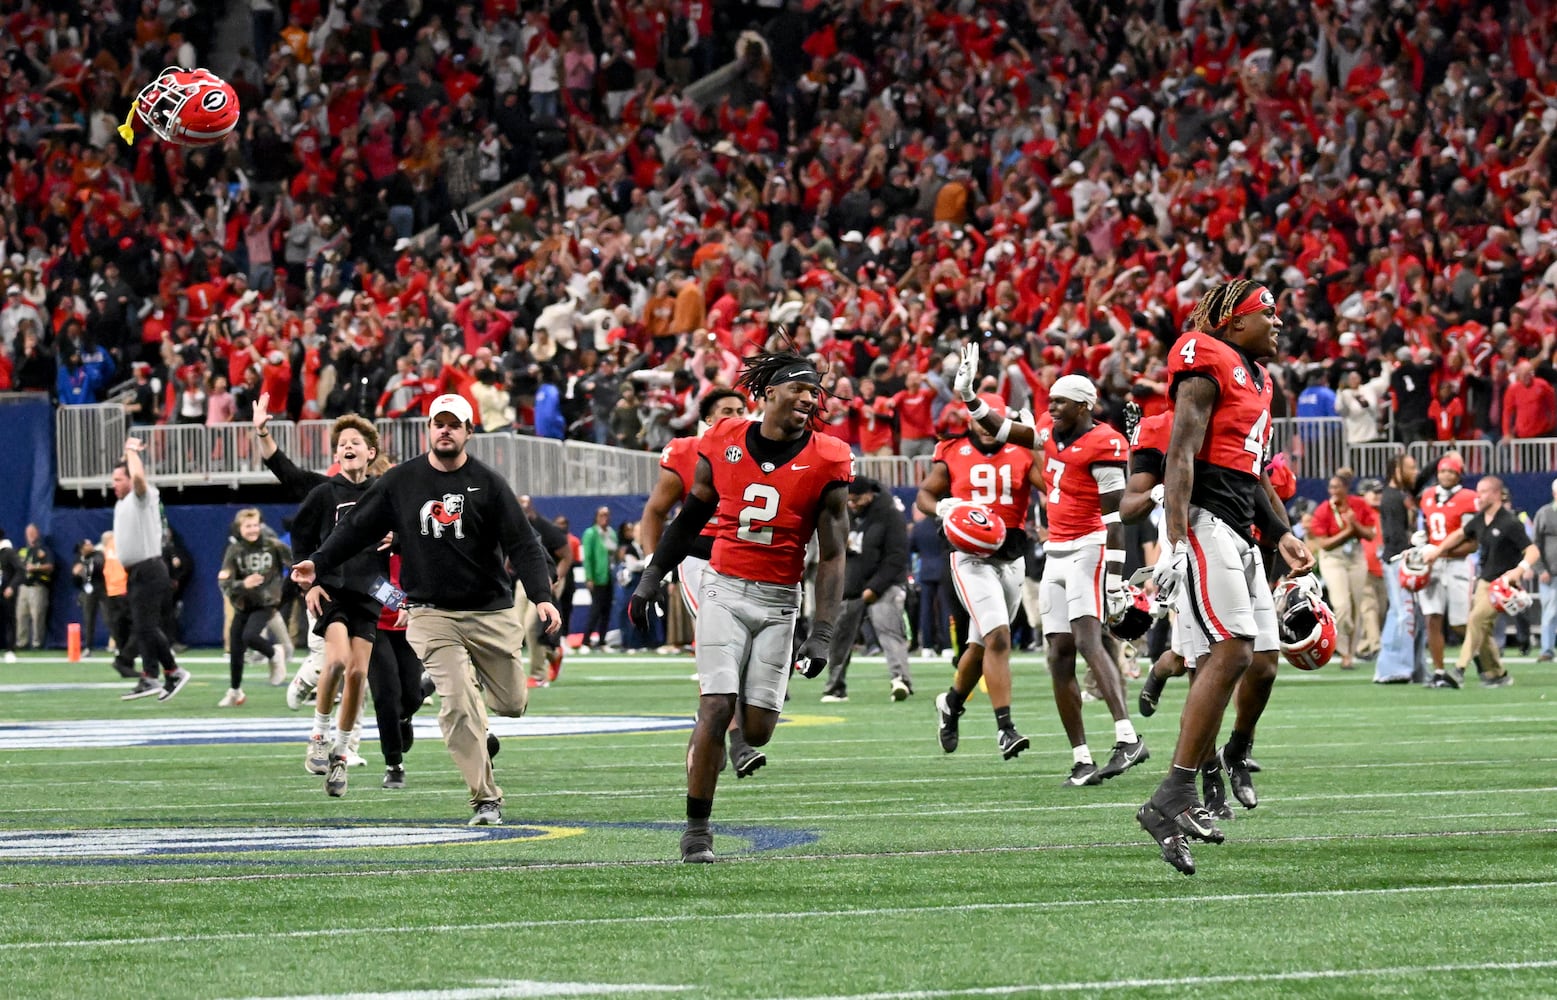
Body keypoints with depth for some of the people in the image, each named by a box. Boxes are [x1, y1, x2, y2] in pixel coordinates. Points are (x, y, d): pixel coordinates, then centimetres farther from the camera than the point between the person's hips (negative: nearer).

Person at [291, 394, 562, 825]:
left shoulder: (488, 483, -2)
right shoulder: (400, 482, 2)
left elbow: (522, 544, -7)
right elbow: (358, 528, 9)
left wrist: (541, 596, -20)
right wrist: (317, 563, -3)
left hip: (490, 610, 1)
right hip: (431, 612, -1)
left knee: (512, 703, 6)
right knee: (458, 705, -14)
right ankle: (485, 799, -7)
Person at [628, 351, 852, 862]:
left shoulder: (825, 461, -4)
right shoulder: (724, 443, 0)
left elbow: (833, 556, -4)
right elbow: (689, 518, 15)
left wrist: (821, 636, -11)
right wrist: (651, 579, 16)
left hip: (779, 600, 0)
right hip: (723, 589, 0)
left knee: (757, 730, -3)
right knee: (717, 710, -11)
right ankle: (697, 829, 0)